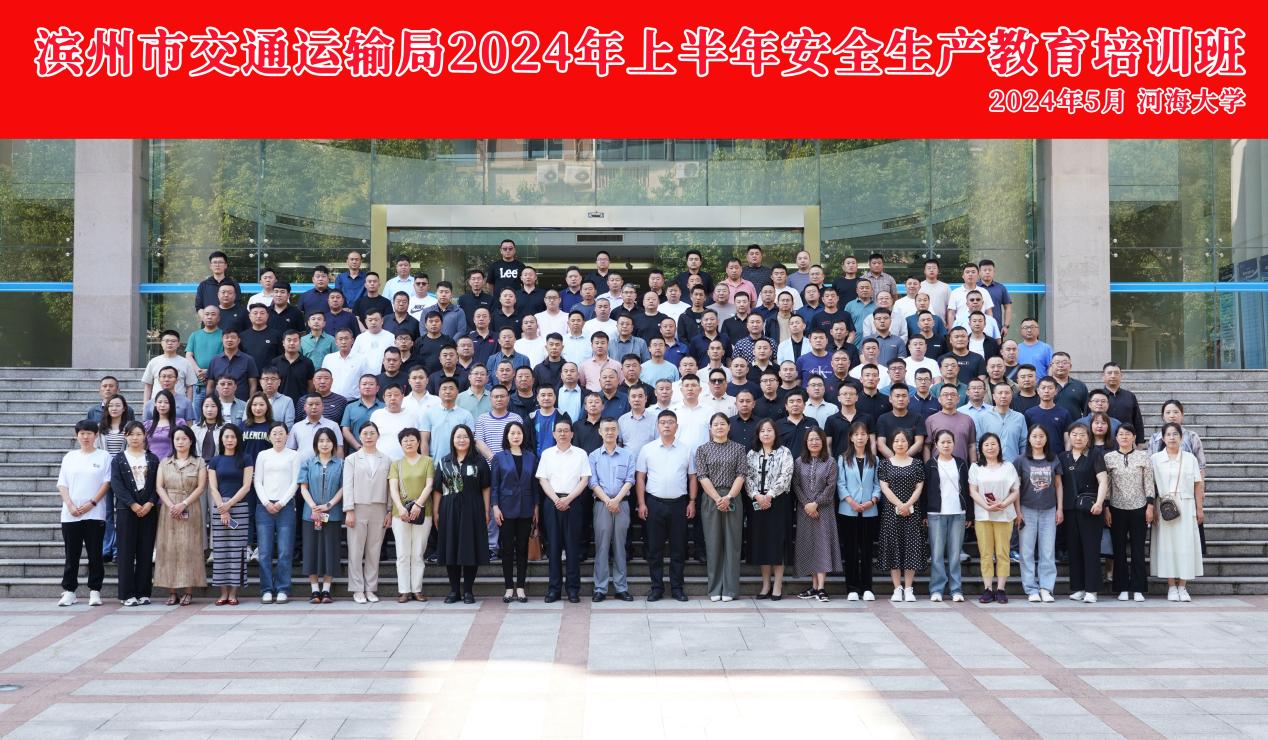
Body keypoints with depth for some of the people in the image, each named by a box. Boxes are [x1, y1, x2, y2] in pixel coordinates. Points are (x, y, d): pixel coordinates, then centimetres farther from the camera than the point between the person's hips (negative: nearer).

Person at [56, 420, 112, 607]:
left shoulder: (103, 456, 4)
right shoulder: (69, 457, 11)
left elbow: (107, 483, -1)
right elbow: (62, 485, 8)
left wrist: (91, 503, -11)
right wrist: (70, 505, -7)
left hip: (95, 514, -2)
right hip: (70, 515, 2)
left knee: (95, 554, 0)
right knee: (71, 555, 5)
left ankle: (94, 590, 6)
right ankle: (68, 591, 11)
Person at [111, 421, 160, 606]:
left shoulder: (152, 459, 10)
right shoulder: (118, 459, 5)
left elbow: (157, 484, 5)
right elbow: (116, 484, -5)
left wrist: (150, 503, -11)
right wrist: (133, 504, -14)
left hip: (148, 509, 2)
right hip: (126, 510, -2)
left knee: (146, 553, 2)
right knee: (126, 552, -2)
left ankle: (143, 592, 6)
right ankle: (127, 594, 0)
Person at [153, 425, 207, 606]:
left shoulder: (199, 463, 6)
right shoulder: (164, 462, 13)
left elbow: (201, 487, -3)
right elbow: (159, 486, 4)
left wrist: (183, 504, -14)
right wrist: (171, 505, -11)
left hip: (191, 510, -2)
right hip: (169, 509, 2)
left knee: (189, 548, -5)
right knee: (169, 548, -2)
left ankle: (188, 591, -3)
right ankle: (173, 592, 1)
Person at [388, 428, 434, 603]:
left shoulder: (427, 462, 7)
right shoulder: (396, 464, 11)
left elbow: (429, 485, -2)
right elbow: (392, 488, 0)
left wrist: (418, 504, -16)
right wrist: (400, 508, -16)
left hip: (423, 513, -1)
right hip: (400, 513, 1)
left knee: (418, 554, 2)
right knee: (403, 554, 0)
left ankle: (417, 590, 6)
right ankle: (404, 591, 3)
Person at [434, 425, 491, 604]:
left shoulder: (479, 462, 3)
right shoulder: (444, 462, 8)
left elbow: (485, 488, 2)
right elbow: (437, 490, 8)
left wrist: (486, 511, -4)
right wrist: (435, 512, 2)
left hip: (472, 511, -2)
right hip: (449, 510, 2)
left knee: (470, 549, 0)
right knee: (451, 549, 3)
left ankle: (468, 591, 7)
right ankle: (454, 590, 11)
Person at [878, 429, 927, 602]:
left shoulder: (916, 464, 7)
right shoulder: (885, 463, 5)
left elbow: (919, 487, 2)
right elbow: (884, 487, -2)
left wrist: (908, 504, -13)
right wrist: (899, 505, -13)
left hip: (911, 512, 1)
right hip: (891, 510, 0)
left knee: (912, 546, -2)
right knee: (893, 547, -1)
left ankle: (908, 588, 4)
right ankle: (897, 588, 5)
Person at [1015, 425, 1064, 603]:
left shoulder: (1053, 460, 6)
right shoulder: (1021, 460, -1)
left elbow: (1058, 485, 11)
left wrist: (1060, 508, 5)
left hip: (1049, 510, 2)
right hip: (1027, 510, -2)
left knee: (1048, 552, 1)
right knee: (1027, 552, 1)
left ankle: (1046, 588, 6)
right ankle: (1031, 589, 6)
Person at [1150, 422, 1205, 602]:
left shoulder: (1190, 458, 5)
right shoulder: (1155, 459, 3)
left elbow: (1197, 485, 5)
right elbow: (1151, 486, 1)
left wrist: (1199, 509, 2)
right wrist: (1152, 509, -5)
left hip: (1186, 507, 1)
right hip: (1164, 507, -1)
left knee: (1185, 545, -1)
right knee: (1167, 545, -1)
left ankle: (1182, 587, 4)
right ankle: (1171, 587, 5)